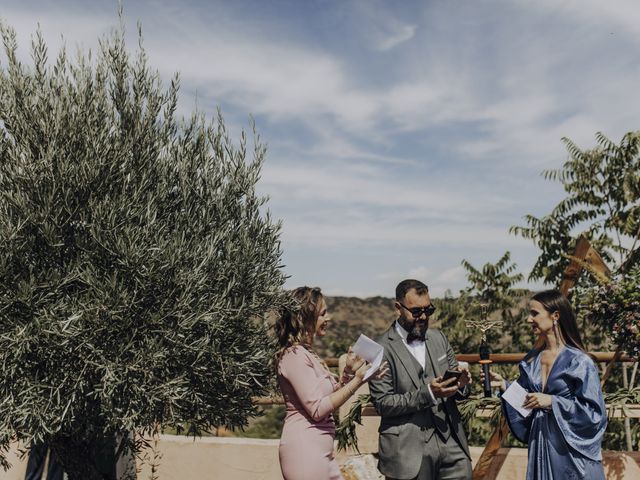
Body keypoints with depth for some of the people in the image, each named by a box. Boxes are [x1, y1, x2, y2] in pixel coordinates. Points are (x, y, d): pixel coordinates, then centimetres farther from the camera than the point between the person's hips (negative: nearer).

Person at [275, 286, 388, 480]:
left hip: (320, 451, 9)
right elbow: (317, 409, -19)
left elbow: (330, 395, 15)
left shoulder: (306, 353, 13)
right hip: (304, 451, -9)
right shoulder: (295, 355, -16)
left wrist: (348, 372, 1)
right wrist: (357, 380, -17)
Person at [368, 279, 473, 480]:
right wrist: (427, 394, -21)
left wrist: (460, 384, -8)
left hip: (451, 441, 5)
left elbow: (455, 392, 15)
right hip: (409, 449, -5)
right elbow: (382, 403, -11)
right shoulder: (382, 349, -9)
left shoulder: (438, 338, 10)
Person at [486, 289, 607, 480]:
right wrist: (504, 385, -6)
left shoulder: (579, 362, -12)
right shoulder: (531, 360, 5)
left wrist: (553, 401, -19)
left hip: (570, 449, -5)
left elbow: (594, 412, -12)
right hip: (539, 444, 5)